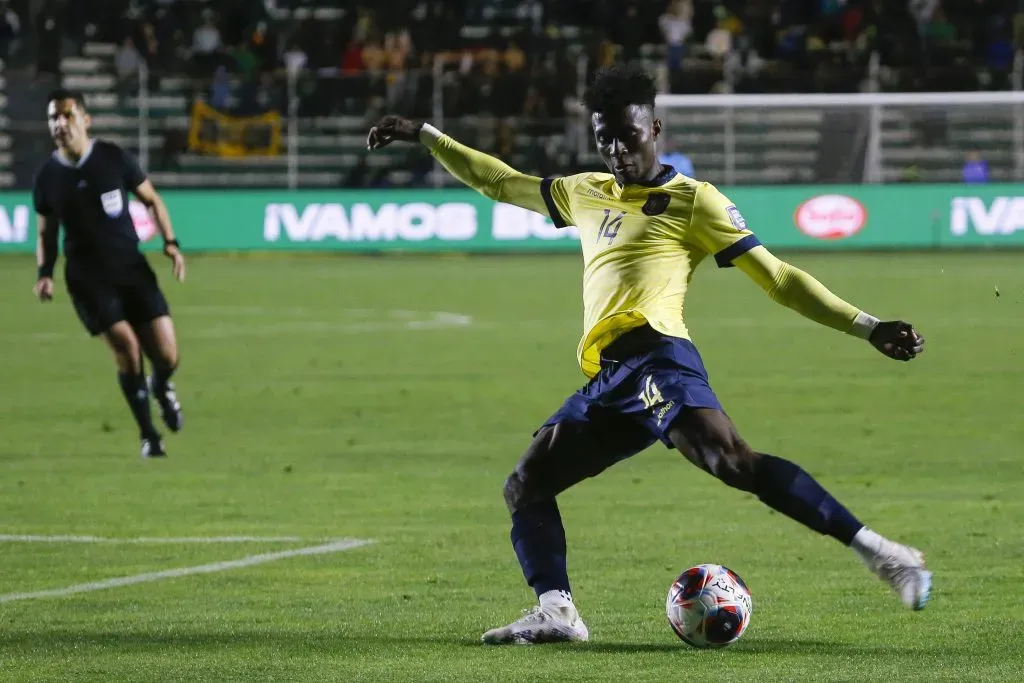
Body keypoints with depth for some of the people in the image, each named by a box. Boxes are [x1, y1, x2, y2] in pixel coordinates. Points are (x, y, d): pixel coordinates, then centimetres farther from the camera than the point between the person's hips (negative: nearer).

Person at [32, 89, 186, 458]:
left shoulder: (114, 158, -4)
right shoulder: (47, 177, -1)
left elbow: (151, 200, 8)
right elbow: (47, 234, 11)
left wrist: (170, 243, -5)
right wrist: (45, 273, -5)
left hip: (131, 267, 1)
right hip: (87, 276, -1)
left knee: (166, 356, -6)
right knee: (127, 349, -17)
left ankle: (161, 387, 33)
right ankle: (148, 436, 2)